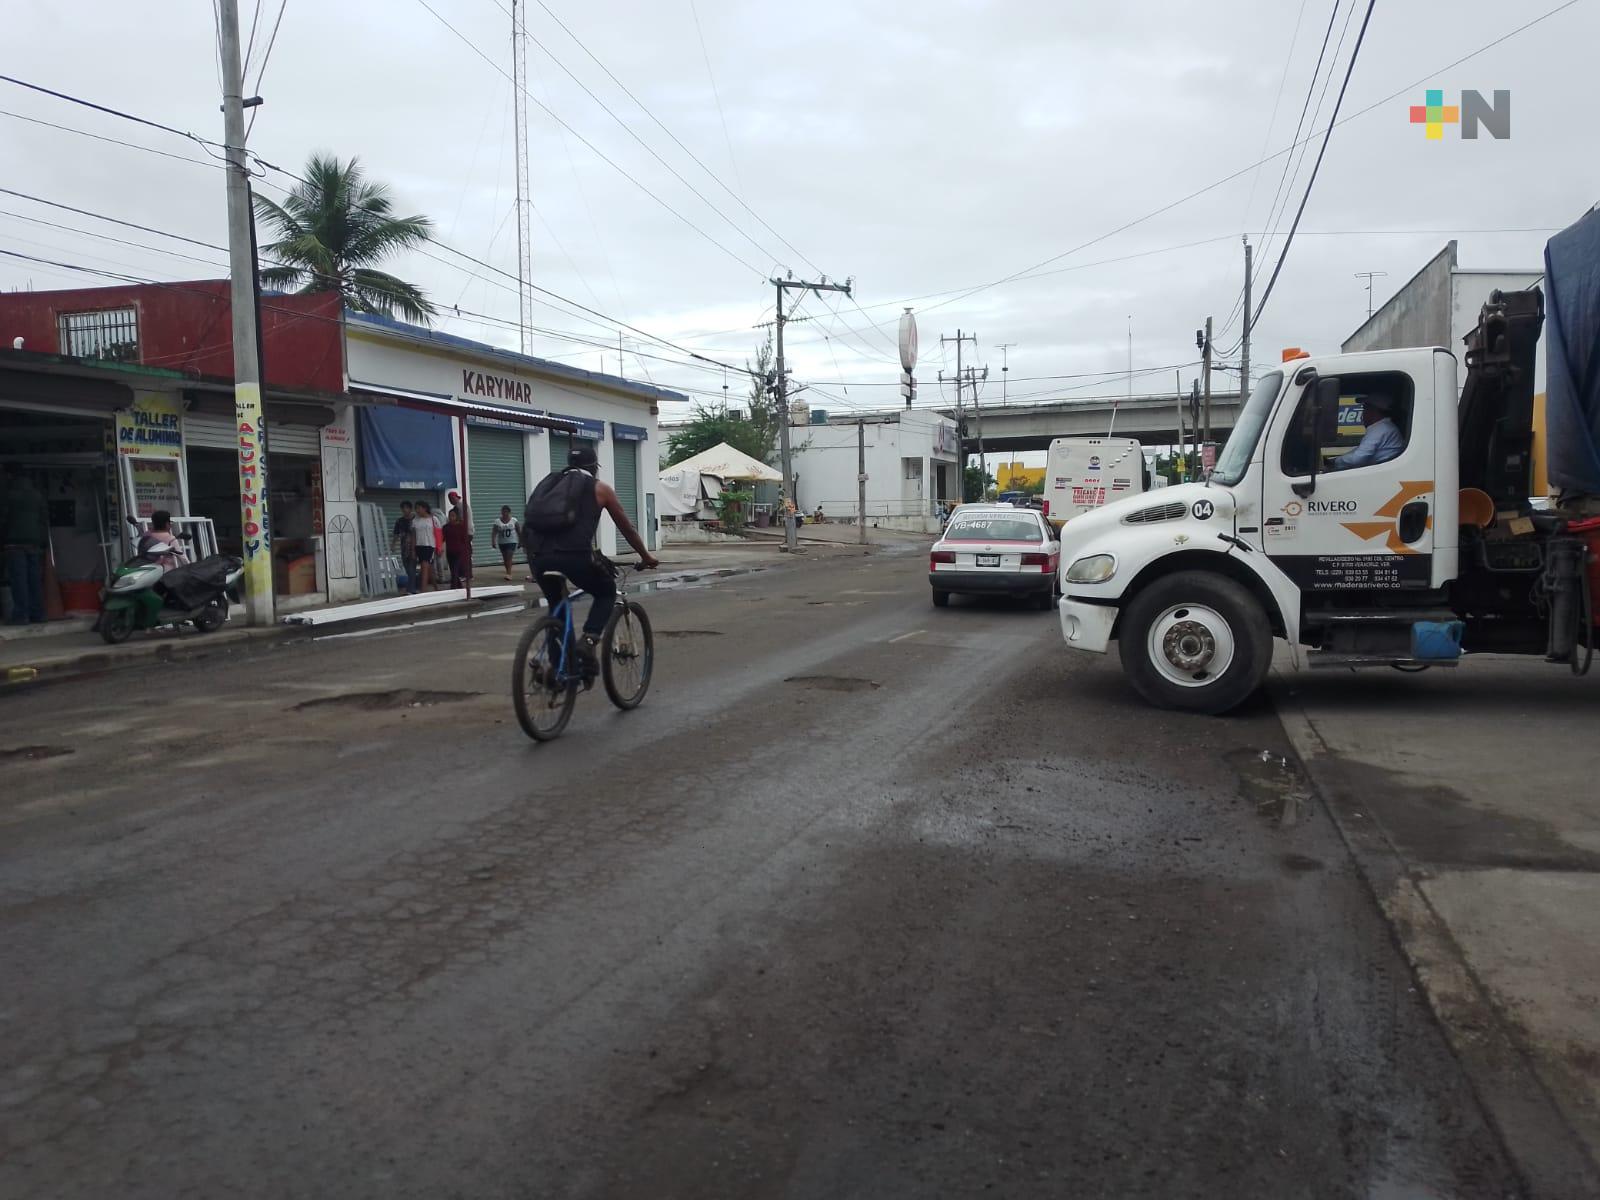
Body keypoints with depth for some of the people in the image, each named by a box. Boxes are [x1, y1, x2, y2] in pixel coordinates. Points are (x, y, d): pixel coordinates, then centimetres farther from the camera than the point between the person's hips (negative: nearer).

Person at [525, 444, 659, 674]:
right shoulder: (599, 488, 18)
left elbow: (532, 524, 33)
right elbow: (626, 527, 25)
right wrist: (646, 556, 38)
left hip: (539, 556, 4)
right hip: (575, 555, -4)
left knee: (556, 605, 28)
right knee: (606, 593, 22)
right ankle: (588, 641, 0)